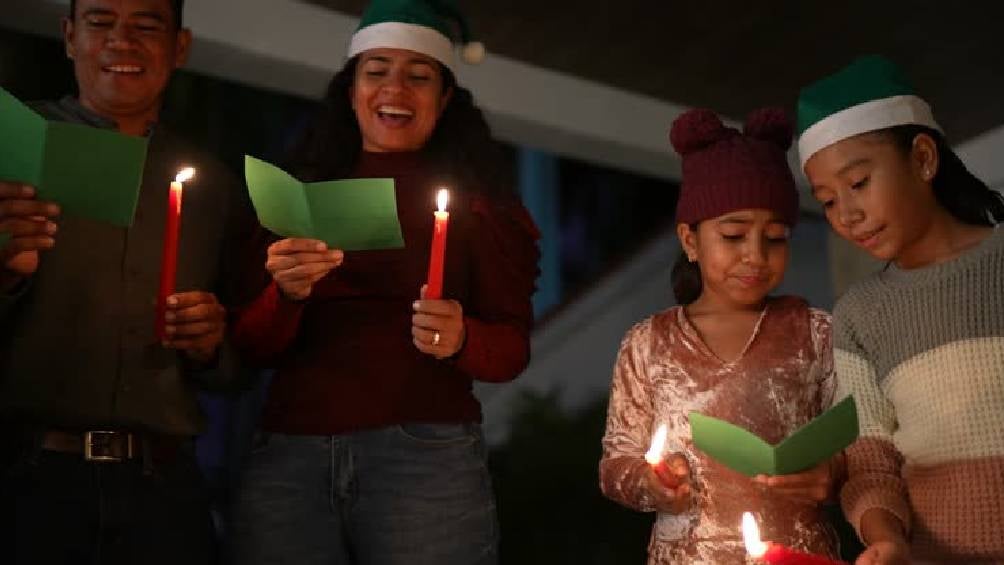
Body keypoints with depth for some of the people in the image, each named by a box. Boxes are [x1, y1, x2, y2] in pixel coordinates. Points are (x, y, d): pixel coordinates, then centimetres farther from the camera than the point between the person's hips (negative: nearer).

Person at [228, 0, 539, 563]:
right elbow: (254, 348, 7)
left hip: (424, 456, -1)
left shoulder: (473, 199, 6)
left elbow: (513, 347, 3)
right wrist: (286, 294, -14)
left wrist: (460, 339, -19)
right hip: (288, 458, 2)